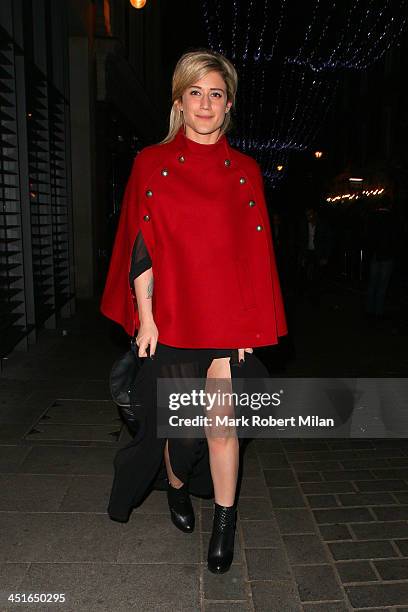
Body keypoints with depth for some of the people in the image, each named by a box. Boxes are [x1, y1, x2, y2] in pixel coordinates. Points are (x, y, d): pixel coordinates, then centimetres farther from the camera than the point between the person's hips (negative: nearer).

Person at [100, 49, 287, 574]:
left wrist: (249, 324, -1)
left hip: (226, 319, 1)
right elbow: (141, 248, -1)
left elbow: (255, 254, 5)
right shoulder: (152, 164, 3)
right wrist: (145, 318, -7)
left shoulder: (245, 172, 6)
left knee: (222, 423, 3)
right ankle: (176, 485, 43)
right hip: (169, 315, 0)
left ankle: (225, 524, 24)